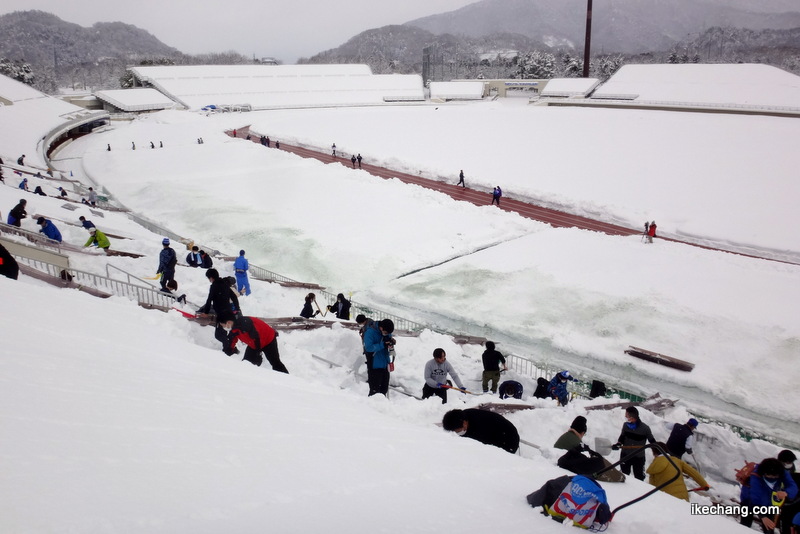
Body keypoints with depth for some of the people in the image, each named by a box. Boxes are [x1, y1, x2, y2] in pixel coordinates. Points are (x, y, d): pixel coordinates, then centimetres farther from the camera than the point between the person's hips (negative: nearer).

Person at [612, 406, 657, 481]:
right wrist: (618, 444, -11)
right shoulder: (625, 425, -8)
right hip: (625, 455, 3)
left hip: (639, 457, -3)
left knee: (639, 478, 7)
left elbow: (652, 441, -4)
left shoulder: (645, 428, -17)